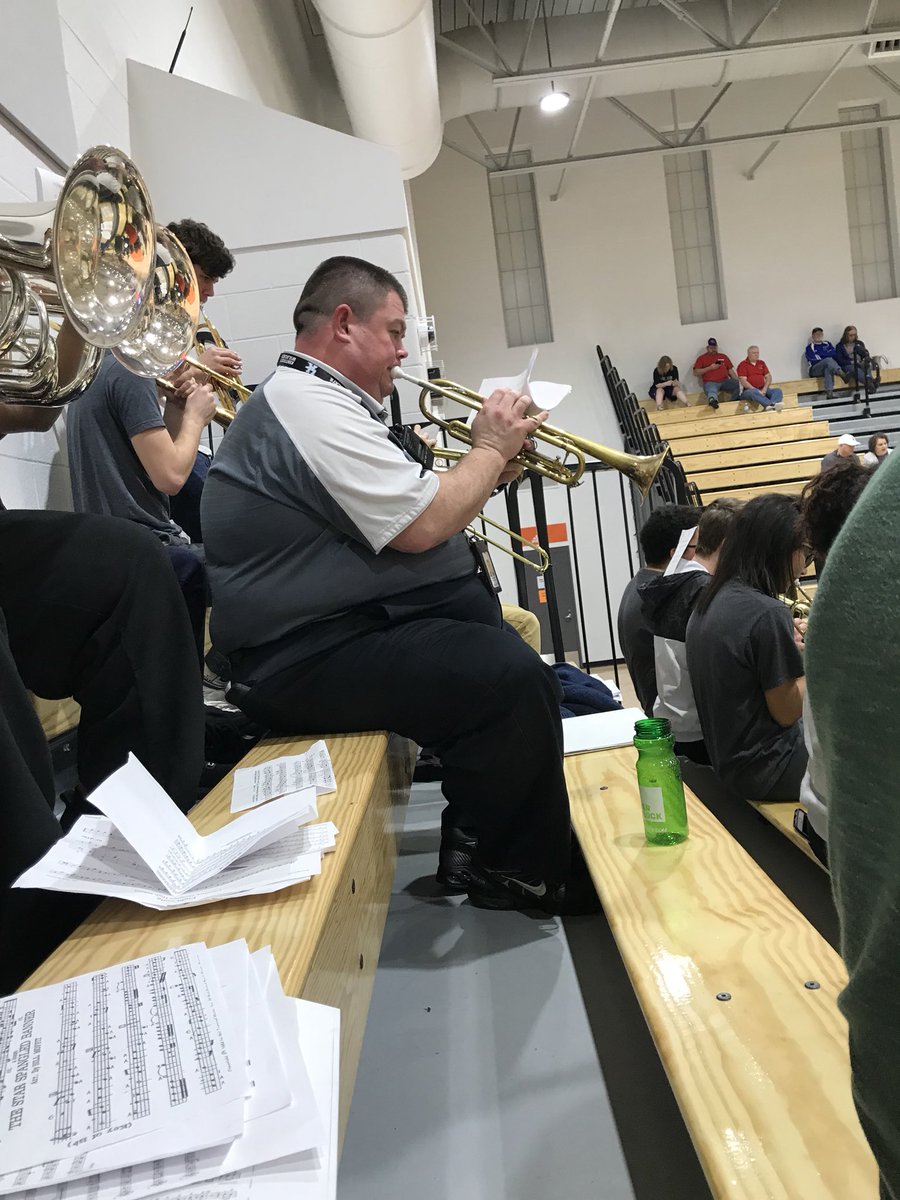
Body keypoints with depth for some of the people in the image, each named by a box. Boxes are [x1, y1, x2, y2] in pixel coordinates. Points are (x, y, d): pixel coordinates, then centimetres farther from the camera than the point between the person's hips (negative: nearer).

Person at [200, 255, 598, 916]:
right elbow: (422, 526, -23)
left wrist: (486, 473, 5)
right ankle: (519, 873, -2)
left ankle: (480, 830, 23)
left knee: (512, 645, 15)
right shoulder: (314, 407, -17)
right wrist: (490, 448, -7)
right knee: (512, 679, -24)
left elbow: (406, 510, 19)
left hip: (341, 626, 12)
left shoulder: (314, 399, 19)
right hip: (310, 659, -12)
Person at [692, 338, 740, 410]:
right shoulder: (702, 358, 17)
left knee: (736, 384, -27)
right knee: (712, 391, -40)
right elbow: (696, 372, 6)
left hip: (725, 381, 4)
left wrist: (737, 382, 4)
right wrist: (710, 368, -4)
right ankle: (712, 400, -74)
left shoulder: (724, 357, 25)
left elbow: (731, 371, 20)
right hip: (710, 382, -4)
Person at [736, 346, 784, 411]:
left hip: (762, 390, 6)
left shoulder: (761, 363, 17)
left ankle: (773, 404, -52)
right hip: (749, 390, -5)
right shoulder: (743, 365, -1)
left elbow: (768, 377, 12)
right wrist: (757, 390, -19)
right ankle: (771, 404, -57)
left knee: (778, 390, -19)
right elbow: (743, 382, -11)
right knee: (752, 392, -40)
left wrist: (764, 389, -7)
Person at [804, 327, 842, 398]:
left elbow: (834, 353, 3)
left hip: (828, 367, 3)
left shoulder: (827, 344, 23)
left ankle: (829, 393, -54)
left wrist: (820, 354, -3)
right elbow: (813, 360, -5)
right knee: (829, 360, -33)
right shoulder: (810, 347, 12)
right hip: (815, 370, -2)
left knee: (828, 369, -37)